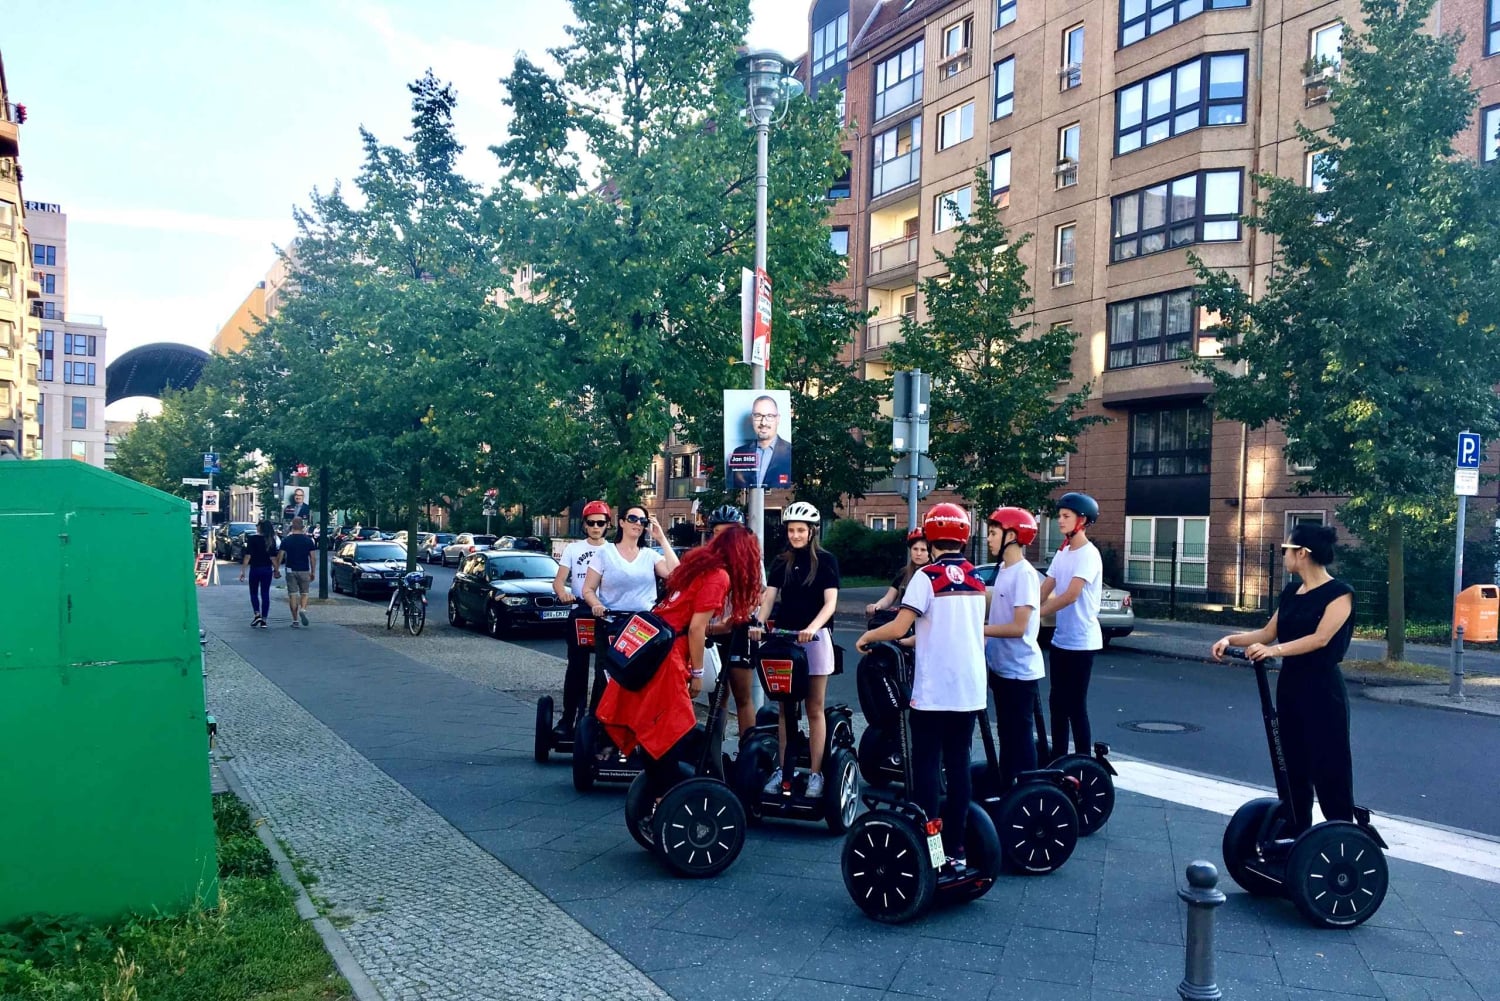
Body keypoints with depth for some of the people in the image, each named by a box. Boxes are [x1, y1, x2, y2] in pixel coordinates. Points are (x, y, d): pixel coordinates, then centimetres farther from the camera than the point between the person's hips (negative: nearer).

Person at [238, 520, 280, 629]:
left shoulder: (252, 539, -8)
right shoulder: (271, 540, 2)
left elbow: (248, 556, -11)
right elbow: (273, 557, 1)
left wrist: (243, 570, -9)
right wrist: (276, 569, 11)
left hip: (255, 569, -3)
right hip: (267, 570, 3)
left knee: (254, 593, 11)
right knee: (265, 594, 6)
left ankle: (257, 614, -7)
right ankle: (264, 619, 6)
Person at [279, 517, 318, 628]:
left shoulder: (286, 540, -1)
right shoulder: (308, 540, -1)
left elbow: (281, 556, -5)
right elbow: (313, 558, -2)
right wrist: (313, 572, 6)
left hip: (291, 570, 0)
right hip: (304, 571, 0)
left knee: (292, 595, 5)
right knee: (304, 593, 12)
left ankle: (295, 620, 4)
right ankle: (303, 609, -16)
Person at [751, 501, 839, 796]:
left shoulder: (826, 560, -2)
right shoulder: (782, 562, 9)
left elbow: (831, 602, -11)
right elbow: (769, 597, 0)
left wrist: (812, 627, -29)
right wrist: (758, 624, -20)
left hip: (814, 637, -3)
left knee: (814, 708, 1)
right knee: (785, 707, 6)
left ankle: (815, 773, 5)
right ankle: (782, 769, 10)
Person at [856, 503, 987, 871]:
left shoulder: (927, 576, -11)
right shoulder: (977, 579, 8)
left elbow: (898, 628, -17)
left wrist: (867, 636, 1)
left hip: (932, 692, -5)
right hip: (970, 691, 5)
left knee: (927, 766, 3)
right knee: (959, 765, 11)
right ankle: (955, 849, 15)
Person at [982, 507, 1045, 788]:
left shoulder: (1025, 574, -17)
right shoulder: (1003, 570, 11)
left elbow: (1018, 627, -22)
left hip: (1019, 670, -9)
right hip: (1001, 667, 9)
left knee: (1020, 736, -2)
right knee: (1006, 734, 17)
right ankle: (1005, 791, 27)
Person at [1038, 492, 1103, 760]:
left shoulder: (1088, 554, -14)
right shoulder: (1062, 553, 11)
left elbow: (1070, 596, -23)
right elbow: (1043, 591, 9)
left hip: (1081, 642, -8)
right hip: (1060, 639, 8)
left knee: (1075, 705, -3)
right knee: (1057, 702, 13)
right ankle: (1057, 758, 23)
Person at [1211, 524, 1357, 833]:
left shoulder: (1339, 592, -12)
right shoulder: (1291, 592, 10)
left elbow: (1321, 638, -24)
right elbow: (1268, 633, 14)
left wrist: (1273, 651, -34)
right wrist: (1231, 639, -2)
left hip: (1323, 691, -7)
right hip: (1289, 686, 8)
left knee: (1329, 772, -3)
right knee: (1293, 768, 12)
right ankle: (1297, 838, 21)